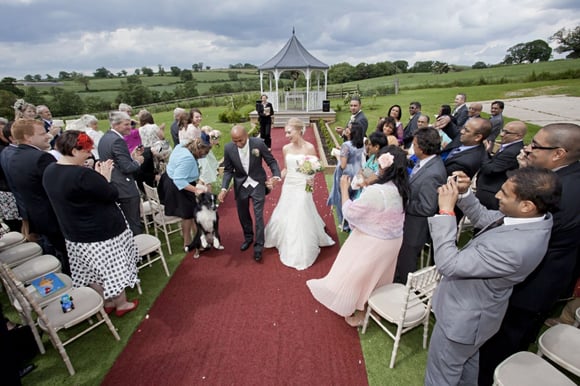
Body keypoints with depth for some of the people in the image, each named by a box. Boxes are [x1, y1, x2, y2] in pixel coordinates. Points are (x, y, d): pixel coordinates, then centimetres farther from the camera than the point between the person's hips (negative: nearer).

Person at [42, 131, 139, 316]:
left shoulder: (49, 171, 1)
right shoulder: (82, 174, -29)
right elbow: (112, 195, -19)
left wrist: (97, 176, 3)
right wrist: (104, 177, -5)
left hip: (75, 233, 9)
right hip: (103, 232, -9)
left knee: (95, 272, 21)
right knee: (114, 269, 10)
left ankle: (107, 303, 39)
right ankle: (121, 304, 28)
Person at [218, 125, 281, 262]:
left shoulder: (258, 143, -20)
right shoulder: (228, 148, -15)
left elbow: (271, 161, -10)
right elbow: (228, 170, -5)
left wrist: (276, 176, -28)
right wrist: (224, 188, -17)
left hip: (258, 184, -2)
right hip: (241, 186, 3)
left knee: (259, 216, -1)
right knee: (243, 215, 17)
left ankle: (258, 246, 16)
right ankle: (248, 238, 41)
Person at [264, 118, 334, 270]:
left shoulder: (309, 148, -12)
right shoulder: (286, 148, 2)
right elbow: (286, 169, 10)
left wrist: (311, 179, -27)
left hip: (302, 188, -5)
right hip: (288, 187, 5)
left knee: (301, 220, 4)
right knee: (284, 218, 15)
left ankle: (301, 253, 23)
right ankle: (287, 246, 42)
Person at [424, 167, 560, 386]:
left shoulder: (513, 247, -40)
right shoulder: (535, 218, -11)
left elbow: (448, 265, -35)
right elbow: (483, 218, 5)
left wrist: (446, 211, -34)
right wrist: (464, 194, -12)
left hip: (462, 319, -8)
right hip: (474, 310, 9)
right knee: (467, 360, 35)